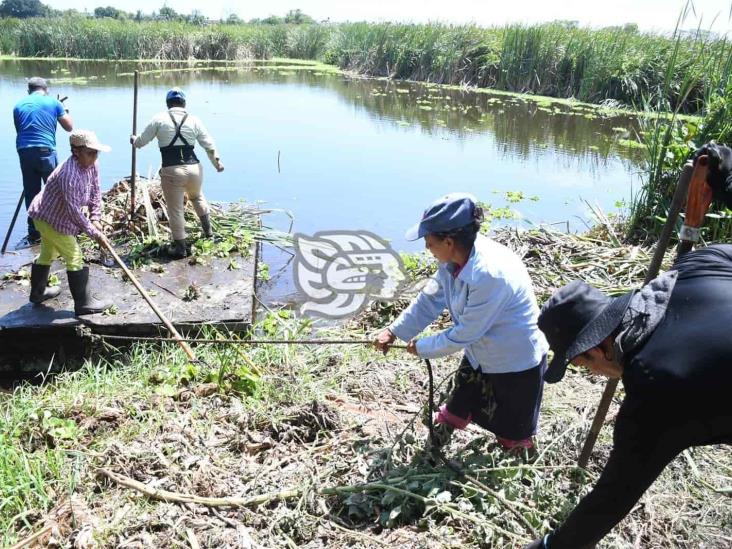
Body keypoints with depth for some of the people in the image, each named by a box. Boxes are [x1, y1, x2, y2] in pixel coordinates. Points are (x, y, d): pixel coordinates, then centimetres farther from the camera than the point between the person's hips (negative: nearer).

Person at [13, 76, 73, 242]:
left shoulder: (19, 105, 16)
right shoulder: (53, 102, 6)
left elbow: (19, 129, 19)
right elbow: (69, 127, 11)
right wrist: (66, 110, 27)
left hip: (24, 152, 3)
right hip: (45, 151, -3)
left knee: (31, 193, 9)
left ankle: (34, 232, 13)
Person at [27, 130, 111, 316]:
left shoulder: (91, 166, -7)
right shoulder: (70, 174, -33)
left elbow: (95, 193, 1)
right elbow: (74, 210, -32)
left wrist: (95, 219, -9)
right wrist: (94, 232, -26)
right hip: (52, 219, -10)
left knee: (48, 254, 25)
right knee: (74, 257, -7)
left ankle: (38, 292, 44)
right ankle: (83, 303, -1)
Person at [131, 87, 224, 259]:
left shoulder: (159, 119, 1)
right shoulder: (194, 120, 5)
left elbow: (141, 142, 7)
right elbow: (209, 145, 8)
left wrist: (134, 140, 30)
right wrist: (217, 163, 24)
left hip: (171, 171, -3)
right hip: (194, 168, 3)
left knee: (175, 209, 8)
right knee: (197, 196, 32)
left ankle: (180, 247, 16)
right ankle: (208, 230, 40)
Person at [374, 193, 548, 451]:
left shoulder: (490, 274, -39)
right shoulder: (454, 258, -12)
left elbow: (464, 334, -29)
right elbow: (430, 299, -1)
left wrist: (422, 347, -14)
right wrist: (394, 331, -8)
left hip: (516, 363, -8)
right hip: (479, 355, 8)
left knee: (512, 435, 14)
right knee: (456, 410, 26)